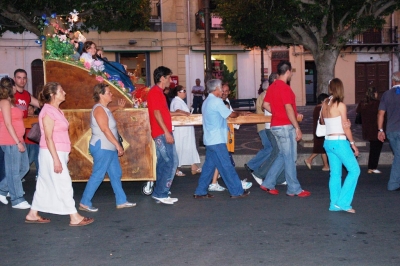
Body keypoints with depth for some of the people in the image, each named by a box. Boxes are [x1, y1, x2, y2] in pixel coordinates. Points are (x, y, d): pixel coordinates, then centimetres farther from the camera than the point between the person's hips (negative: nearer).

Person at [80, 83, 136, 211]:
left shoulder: (104, 108, 14)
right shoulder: (99, 109, -15)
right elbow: (105, 129, -22)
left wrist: (118, 107, 35)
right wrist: (118, 145, -22)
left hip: (109, 148, 10)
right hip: (102, 147, -10)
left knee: (116, 174, 12)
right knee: (97, 175, -6)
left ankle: (121, 201, 19)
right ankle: (84, 203, 2)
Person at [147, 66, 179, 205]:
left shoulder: (158, 92, 18)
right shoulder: (155, 92, -12)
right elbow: (156, 113, -19)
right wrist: (167, 132, -22)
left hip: (161, 134, 10)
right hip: (162, 133, -10)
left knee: (163, 163, 11)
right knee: (172, 162, -9)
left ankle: (160, 194, 14)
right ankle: (160, 193, -6)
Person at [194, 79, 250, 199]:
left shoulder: (207, 102, 17)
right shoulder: (217, 101, -13)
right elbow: (230, 114, -5)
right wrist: (237, 114, 13)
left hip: (210, 139, 10)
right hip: (217, 140, -10)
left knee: (209, 165, 11)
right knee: (226, 166, -4)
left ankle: (200, 192, 12)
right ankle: (237, 191, 3)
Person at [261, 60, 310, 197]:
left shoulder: (272, 87, 10)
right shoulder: (285, 88, -17)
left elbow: (266, 105, 14)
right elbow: (289, 109, -21)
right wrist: (297, 128, -19)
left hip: (276, 125, 9)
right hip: (286, 126, -9)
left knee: (283, 156, 17)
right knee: (290, 158, 0)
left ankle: (268, 183, 17)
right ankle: (294, 189, 8)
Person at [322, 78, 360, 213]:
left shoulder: (324, 104, 6)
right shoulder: (340, 105, -11)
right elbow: (345, 127, -11)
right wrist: (353, 144, -4)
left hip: (328, 142, 7)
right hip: (339, 142, -7)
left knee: (335, 173, 11)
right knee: (354, 170, 0)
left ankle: (335, 204, 11)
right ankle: (343, 202, -4)